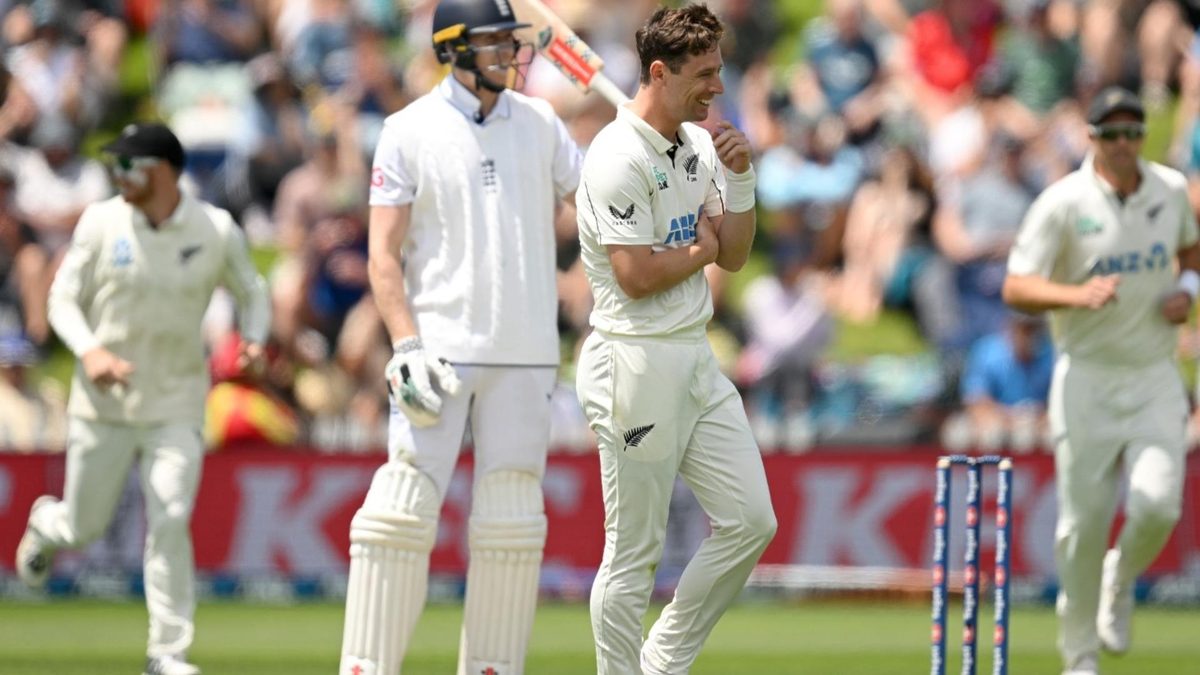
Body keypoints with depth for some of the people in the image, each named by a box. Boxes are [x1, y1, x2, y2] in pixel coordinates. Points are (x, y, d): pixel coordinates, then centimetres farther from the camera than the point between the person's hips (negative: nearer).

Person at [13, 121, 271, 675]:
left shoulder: (216, 230, -5)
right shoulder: (101, 222, -7)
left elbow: (252, 292, 9)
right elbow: (63, 298, -3)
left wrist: (253, 340, -12)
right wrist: (90, 351, -21)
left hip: (176, 403, -1)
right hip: (102, 401, 1)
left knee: (170, 521, -14)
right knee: (82, 527, 10)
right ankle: (45, 524, 48)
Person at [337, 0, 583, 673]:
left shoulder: (539, 122, 11)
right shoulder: (410, 131, 0)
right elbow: (383, 253, -4)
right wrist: (408, 349, -14)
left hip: (524, 355, 3)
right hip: (439, 349, -3)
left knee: (510, 524, 3)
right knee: (403, 512, -9)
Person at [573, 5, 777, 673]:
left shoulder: (699, 144, 11)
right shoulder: (619, 157, -16)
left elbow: (734, 255, 12)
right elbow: (636, 277, -21)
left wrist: (739, 177, -2)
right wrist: (701, 249, -4)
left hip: (697, 361, 9)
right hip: (636, 363, -9)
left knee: (751, 522, 6)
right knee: (634, 552, -2)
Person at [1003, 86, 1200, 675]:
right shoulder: (1064, 202, -11)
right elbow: (1015, 288, -17)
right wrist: (1078, 295, -35)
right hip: (1087, 378, -2)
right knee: (1083, 519, -1)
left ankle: (1122, 580, 18)